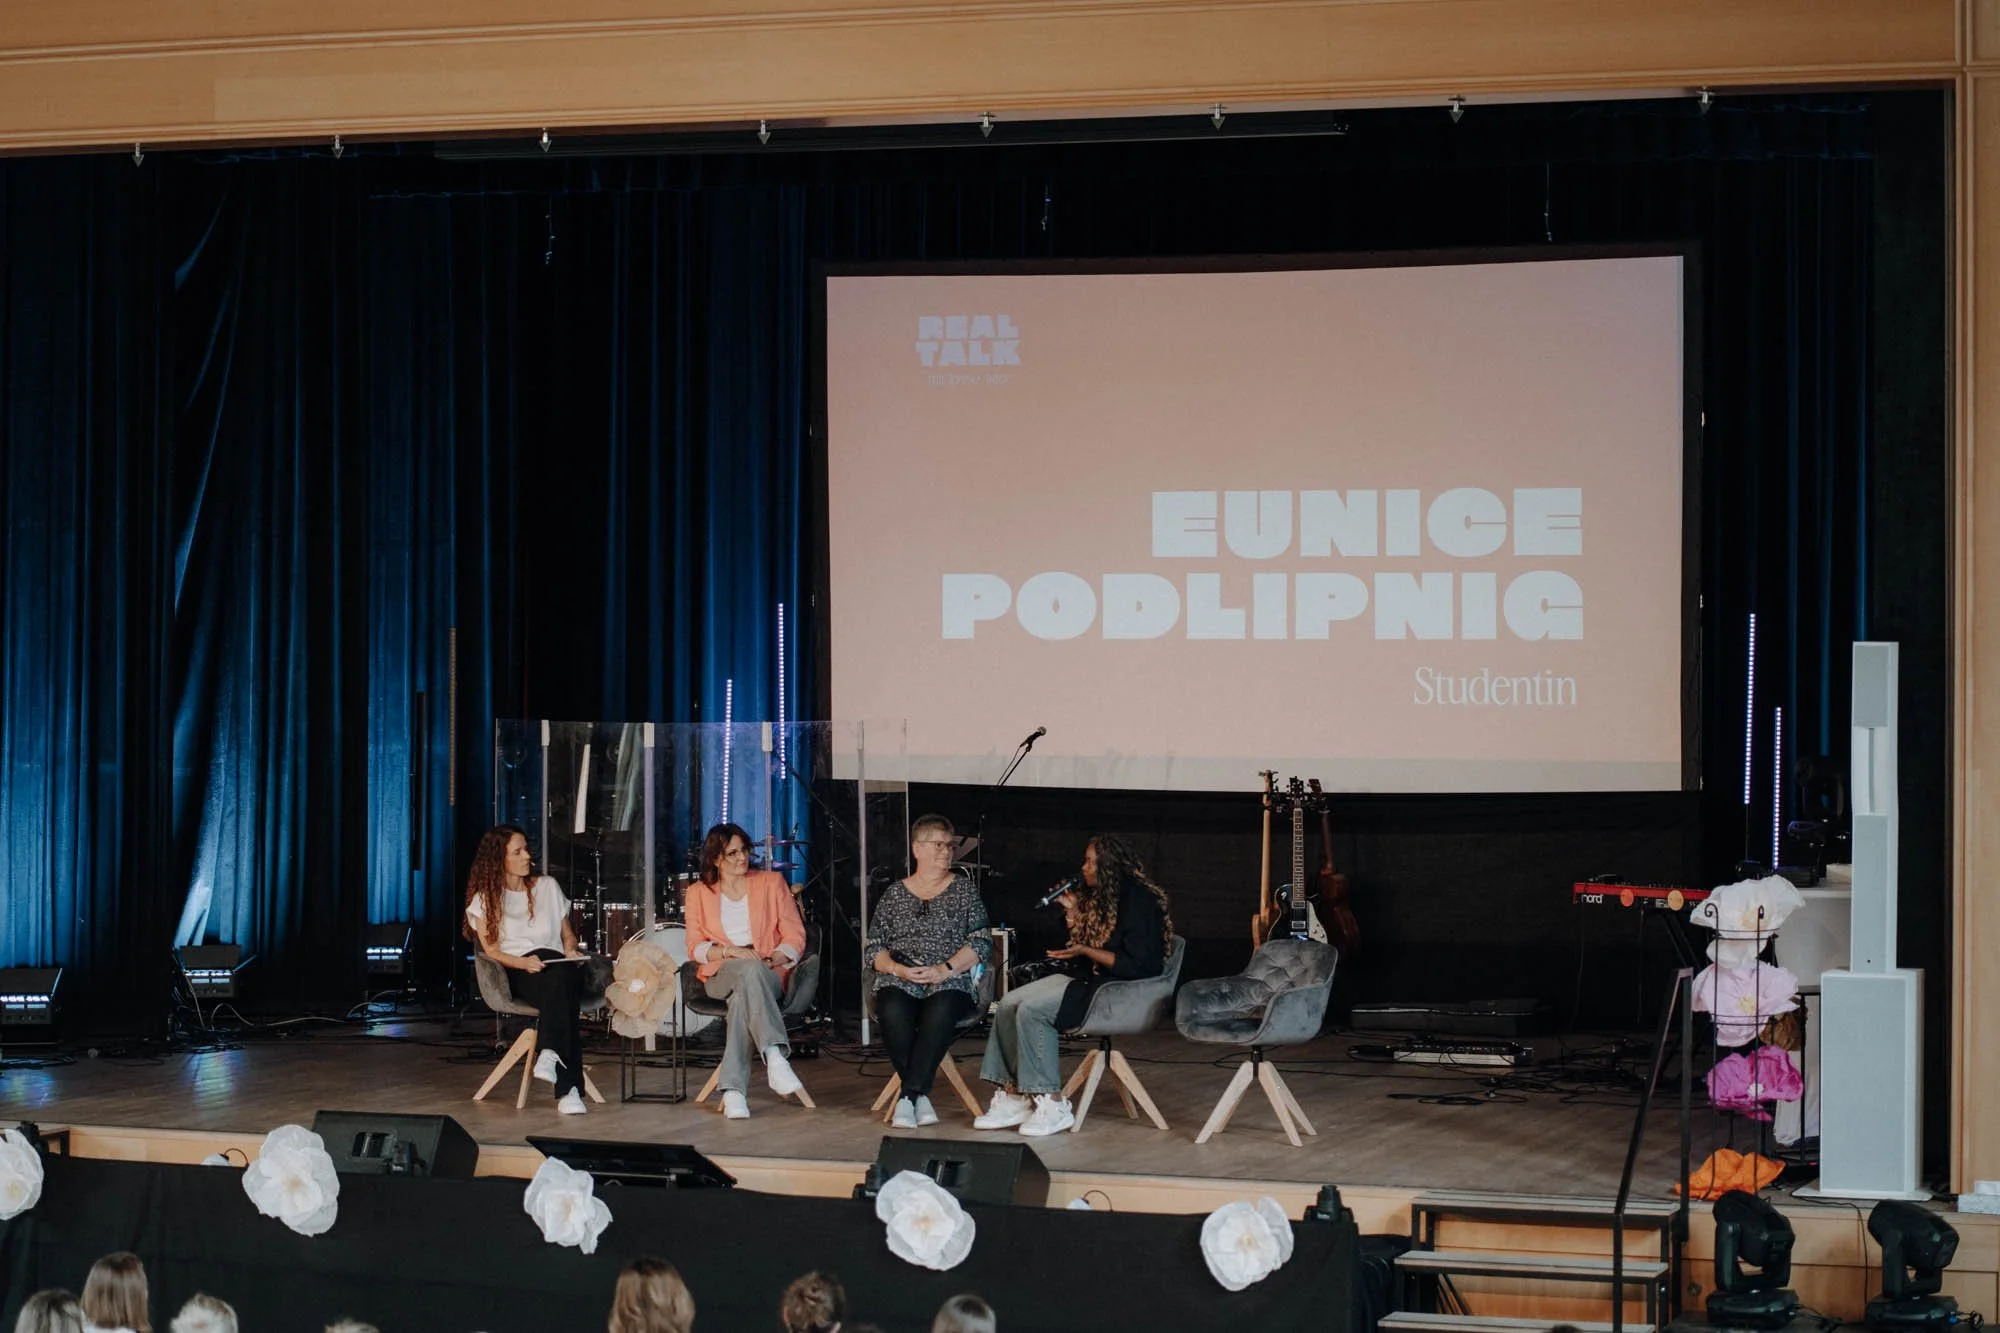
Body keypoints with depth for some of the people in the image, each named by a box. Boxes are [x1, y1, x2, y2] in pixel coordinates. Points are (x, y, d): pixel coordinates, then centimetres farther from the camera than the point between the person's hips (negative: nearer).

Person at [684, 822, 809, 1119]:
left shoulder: (771, 882, 13)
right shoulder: (699, 893, 14)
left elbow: (795, 937, 7)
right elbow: (695, 947, 6)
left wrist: (772, 958, -14)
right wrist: (730, 952, -13)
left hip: (770, 975, 1)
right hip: (720, 977, 0)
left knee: (743, 997, -38)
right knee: (750, 970, -39)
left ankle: (733, 1089, -48)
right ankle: (775, 1056, -57)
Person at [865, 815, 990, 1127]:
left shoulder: (963, 888, 14)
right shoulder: (895, 893, 18)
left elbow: (980, 943, 4)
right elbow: (872, 948, 12)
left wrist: (944, 970, -11)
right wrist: (899, 969, -9)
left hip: (951, 983, -1)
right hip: (899, 982, 1)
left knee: (941, 1011, -38)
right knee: (893, 1011, -35)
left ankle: (908, 1097, -34)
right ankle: (920, 1099, -28)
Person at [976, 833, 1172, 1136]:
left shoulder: (1138, 899, -14)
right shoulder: (1099, 897, 15)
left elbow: (1137, 965, -20)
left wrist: (1085, 951, -20)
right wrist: (1073, 912, 7)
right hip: (1090, 980, 10)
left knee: (1033, 1010, -25)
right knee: (1007, 1006, -3)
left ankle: (1052, 1105, -21)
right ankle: (1012, 1097, -6)